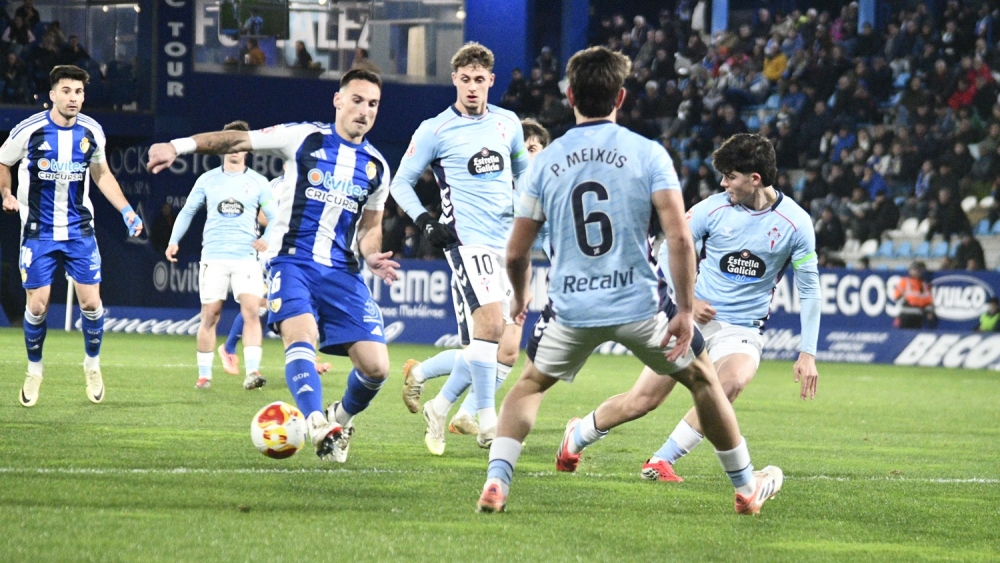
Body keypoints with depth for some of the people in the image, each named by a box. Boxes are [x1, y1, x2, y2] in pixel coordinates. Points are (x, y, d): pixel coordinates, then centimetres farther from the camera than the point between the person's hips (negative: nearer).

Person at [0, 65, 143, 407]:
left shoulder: (92, 132, -2)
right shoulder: (30, 131, -12)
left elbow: (102, 174, 14)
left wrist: (125, 210, 6)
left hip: (79, 229, 2)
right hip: (38, 231, -2)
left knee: (90, 302, -4)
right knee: (37, 305, -5)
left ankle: (92, 365, 20)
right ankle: (34, 371, 17)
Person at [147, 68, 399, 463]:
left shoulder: (377, 167, 13)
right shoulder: (304, 139, 2)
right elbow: (238, 141, 0)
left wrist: (373, 257, -1)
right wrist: (179, 146, -13)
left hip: (343, 273, 3)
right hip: (293, 262, -3)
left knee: (376, 366, -8)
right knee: (301, 333, -32)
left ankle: (342, 418, 23)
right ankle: (318, 425, -45)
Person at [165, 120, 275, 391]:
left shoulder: (258, 183, 7)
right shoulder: (207, 180, 9)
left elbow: (274, 217, 9)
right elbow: (187, 211, 16)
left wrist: (266, 239, -11)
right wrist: (174, 241, 4)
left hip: (246, 258, -1)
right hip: (213, 257, 1)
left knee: (251, 312, -15)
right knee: (209, 316, 1)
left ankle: (252, 373, -19)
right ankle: (204, 375, 10)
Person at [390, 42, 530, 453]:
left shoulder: (508, 123, 11)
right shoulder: (435, 131, -3)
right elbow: (401, 183, 3)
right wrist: (424, 222, -12)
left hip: (507, 242, 6)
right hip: (467, 239, -6)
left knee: (500, 344, 5)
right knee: (490, 323, -21)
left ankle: (440, 407, 21)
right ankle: (487, 422, -16)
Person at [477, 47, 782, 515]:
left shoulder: (544, 162, 2)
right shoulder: (648, 154, -5)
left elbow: (516, 253, 7)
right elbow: (679, 237, -14)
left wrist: (520, 297, 28)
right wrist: (686, 311, -8)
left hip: (570, 309, 1)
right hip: (637, 304, -1)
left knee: (530, 385, 25)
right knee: (702, 377, 21)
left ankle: (496, 481, 5)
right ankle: (747, 488, 28)